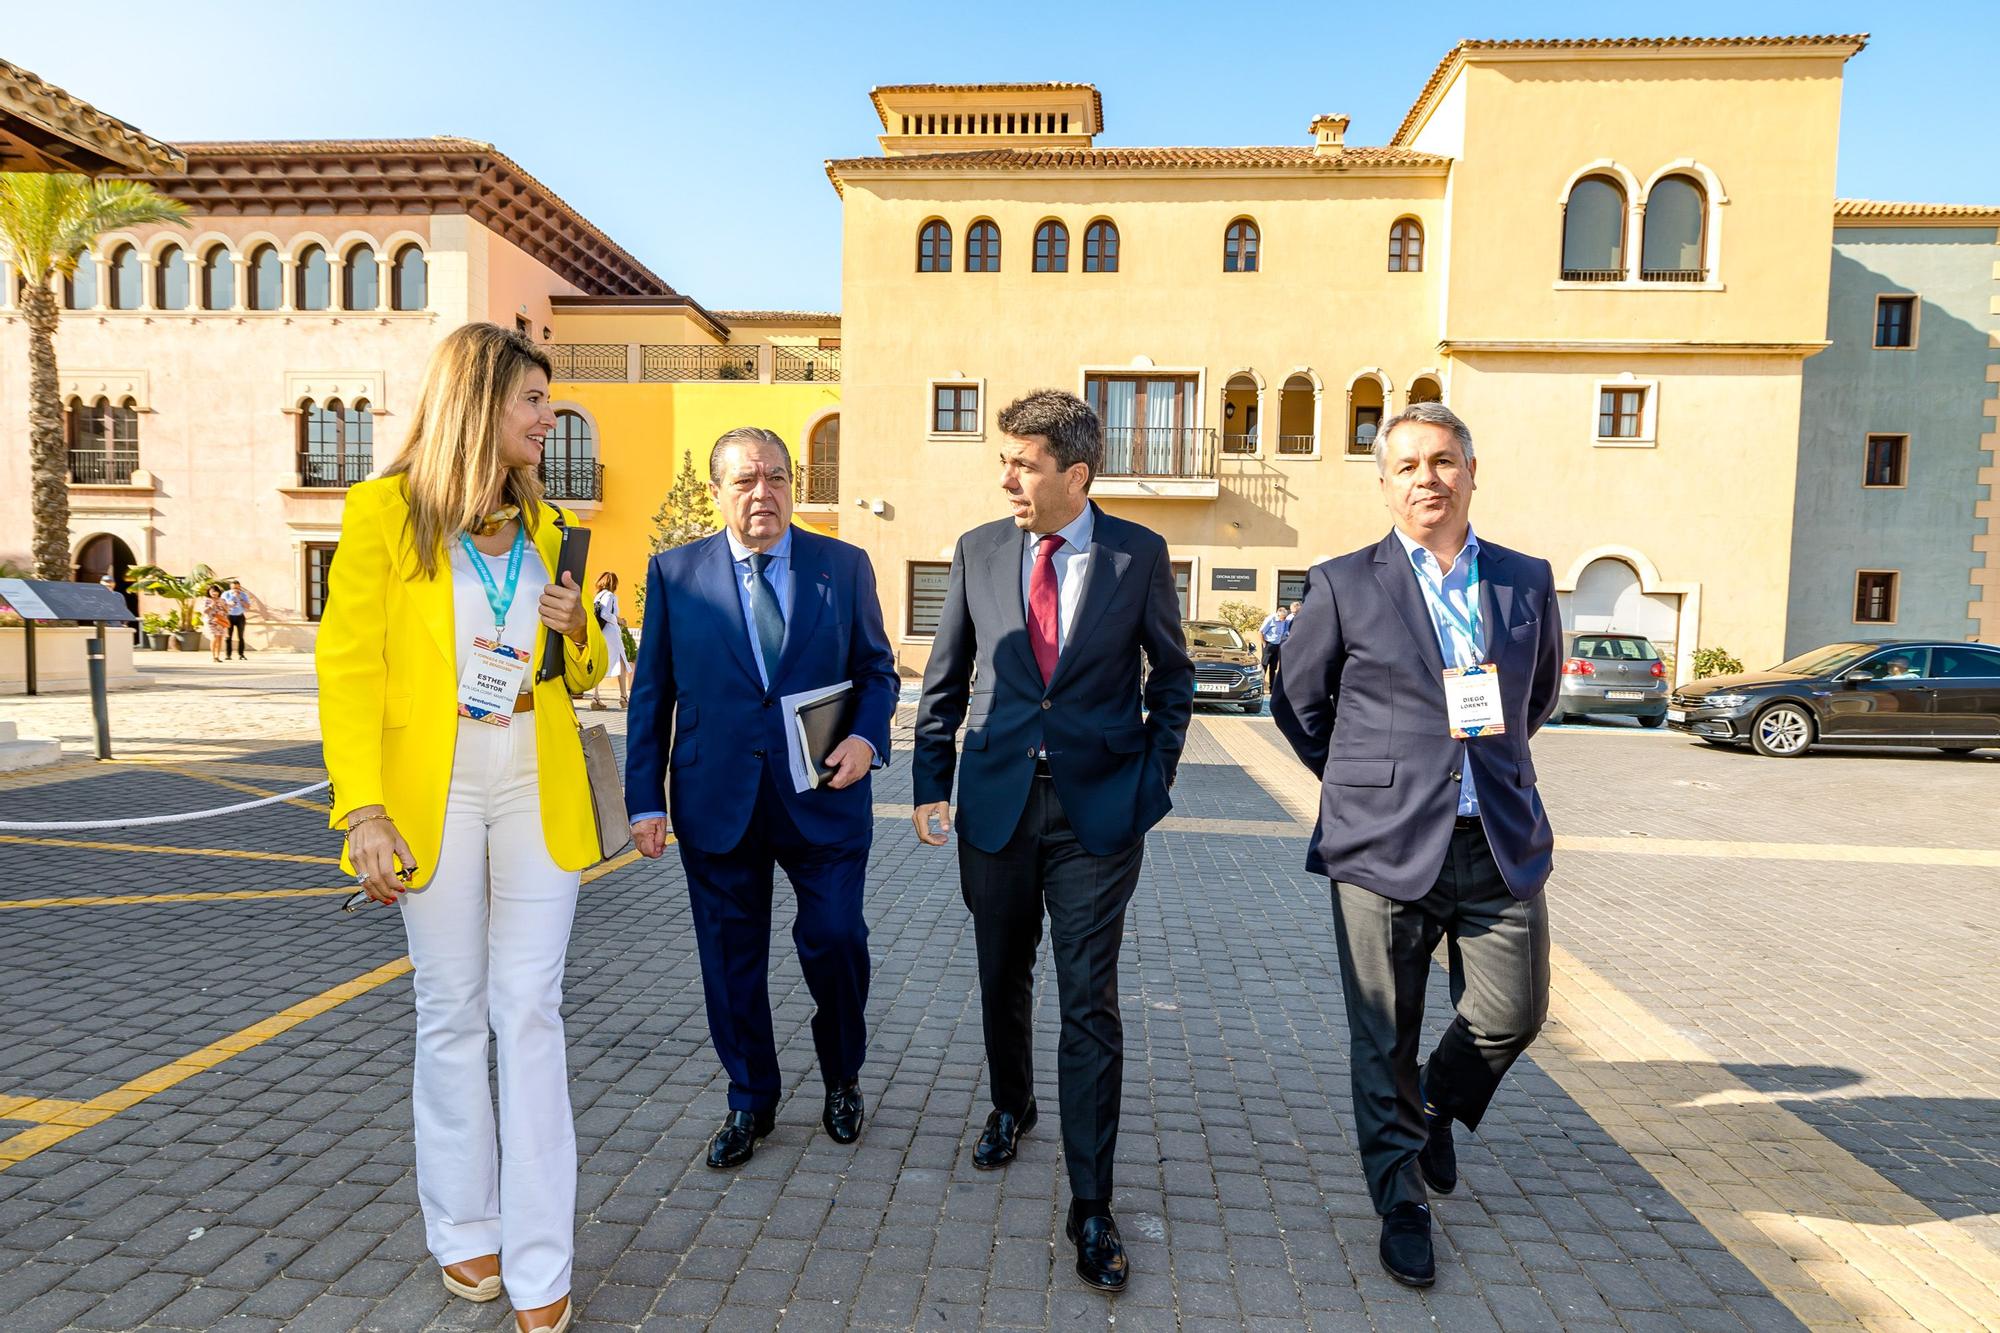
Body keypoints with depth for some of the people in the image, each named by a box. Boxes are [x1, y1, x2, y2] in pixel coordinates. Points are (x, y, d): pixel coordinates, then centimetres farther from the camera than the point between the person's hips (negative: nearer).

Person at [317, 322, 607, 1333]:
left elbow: (584, 675, 19)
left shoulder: (544, 526, 11)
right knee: (450, 1014, 9)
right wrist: (363, 808, -15)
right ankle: (464, 1230, 28)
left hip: (536, 790, 3)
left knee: (529, 1013, 2)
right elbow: (349, 665, -6)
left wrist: (575, 632, -4)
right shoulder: (384, 510, -1)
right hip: (431, 792, -2)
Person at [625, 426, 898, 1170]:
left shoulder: (844, 566, 3)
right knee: (732, 957, 11)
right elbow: (651, 694, 5)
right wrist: (646, 800, 1)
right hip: (716, 800, 1)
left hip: (822, 796, 0)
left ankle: (842, 1080, 32)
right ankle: (750, 1101, 33)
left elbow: (877, 669, 8)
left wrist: (867, 738, -12)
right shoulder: (674, 572, 4)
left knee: (835, 941, 2)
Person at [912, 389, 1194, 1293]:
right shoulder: (979, 551, 1)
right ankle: (1011, 1107, 47)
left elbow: (1172, 679, 6)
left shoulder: (1139, 556, -4)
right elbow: (945, 680, 6)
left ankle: (1090, 1207, 17)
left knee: (1089, 1006, 2)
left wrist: (1151, 783, 0)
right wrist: (930, 783, 1)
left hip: (1097, 811, -2)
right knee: (1002, 981, 19)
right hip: (995, 803, 3)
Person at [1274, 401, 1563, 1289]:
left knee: (1512, 1015, 8)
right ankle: (1400, 1203, 30)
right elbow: (1298, 704, 6)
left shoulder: (1527, 581, 7)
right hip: (1384, 847, -3)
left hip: (1502, 845, 3)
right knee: (1384, 1040, 7)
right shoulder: (1343, 585, -3)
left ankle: (1438, 1110, 42)